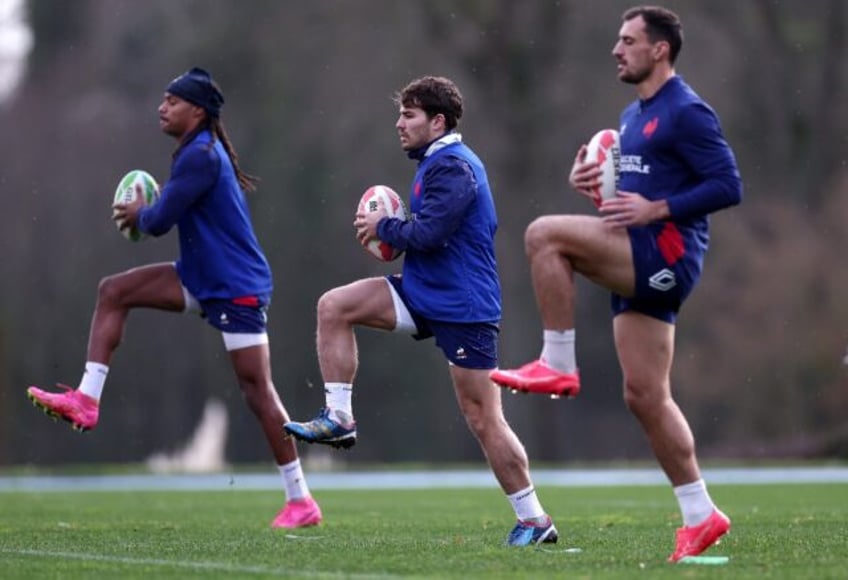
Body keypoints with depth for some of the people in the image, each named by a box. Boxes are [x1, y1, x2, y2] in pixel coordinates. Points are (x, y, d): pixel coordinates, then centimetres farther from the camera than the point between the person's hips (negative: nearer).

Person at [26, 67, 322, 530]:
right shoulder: (198, 152, 11)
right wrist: (146, 214, 4)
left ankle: (301, 500, -3)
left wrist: (138, 215, 2)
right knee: (113, 291, 2)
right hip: (202, 279, 10)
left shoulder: (201, 156, -20)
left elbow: (160, 221, -20)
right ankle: (86, 400, -2)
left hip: (236, 288, -10)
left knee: (256, 387, -8)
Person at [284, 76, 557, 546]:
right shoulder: (438, 162, 15)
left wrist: (383, 228, -8)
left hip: (462, 308, -10)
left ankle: (533, 520, 2)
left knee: (483, 420, -6)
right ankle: (339, 418, -2)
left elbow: (427, 234, -25)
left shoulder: (453, 168, -17)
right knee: (334, 307, -5)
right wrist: (388, 230, 10)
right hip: (424, 293, 10)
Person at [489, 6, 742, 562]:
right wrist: (588, 182, 8)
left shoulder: (686, 112, -9)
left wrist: (655, 209, -20)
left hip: (668, 253, -9)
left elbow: (728, 186, -14)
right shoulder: (634, 115, 20)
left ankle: (559, 365, -15)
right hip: (641, 264, 9)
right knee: (645, 395, 6)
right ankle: (700, 515, 11)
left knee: (546, 233, -22)